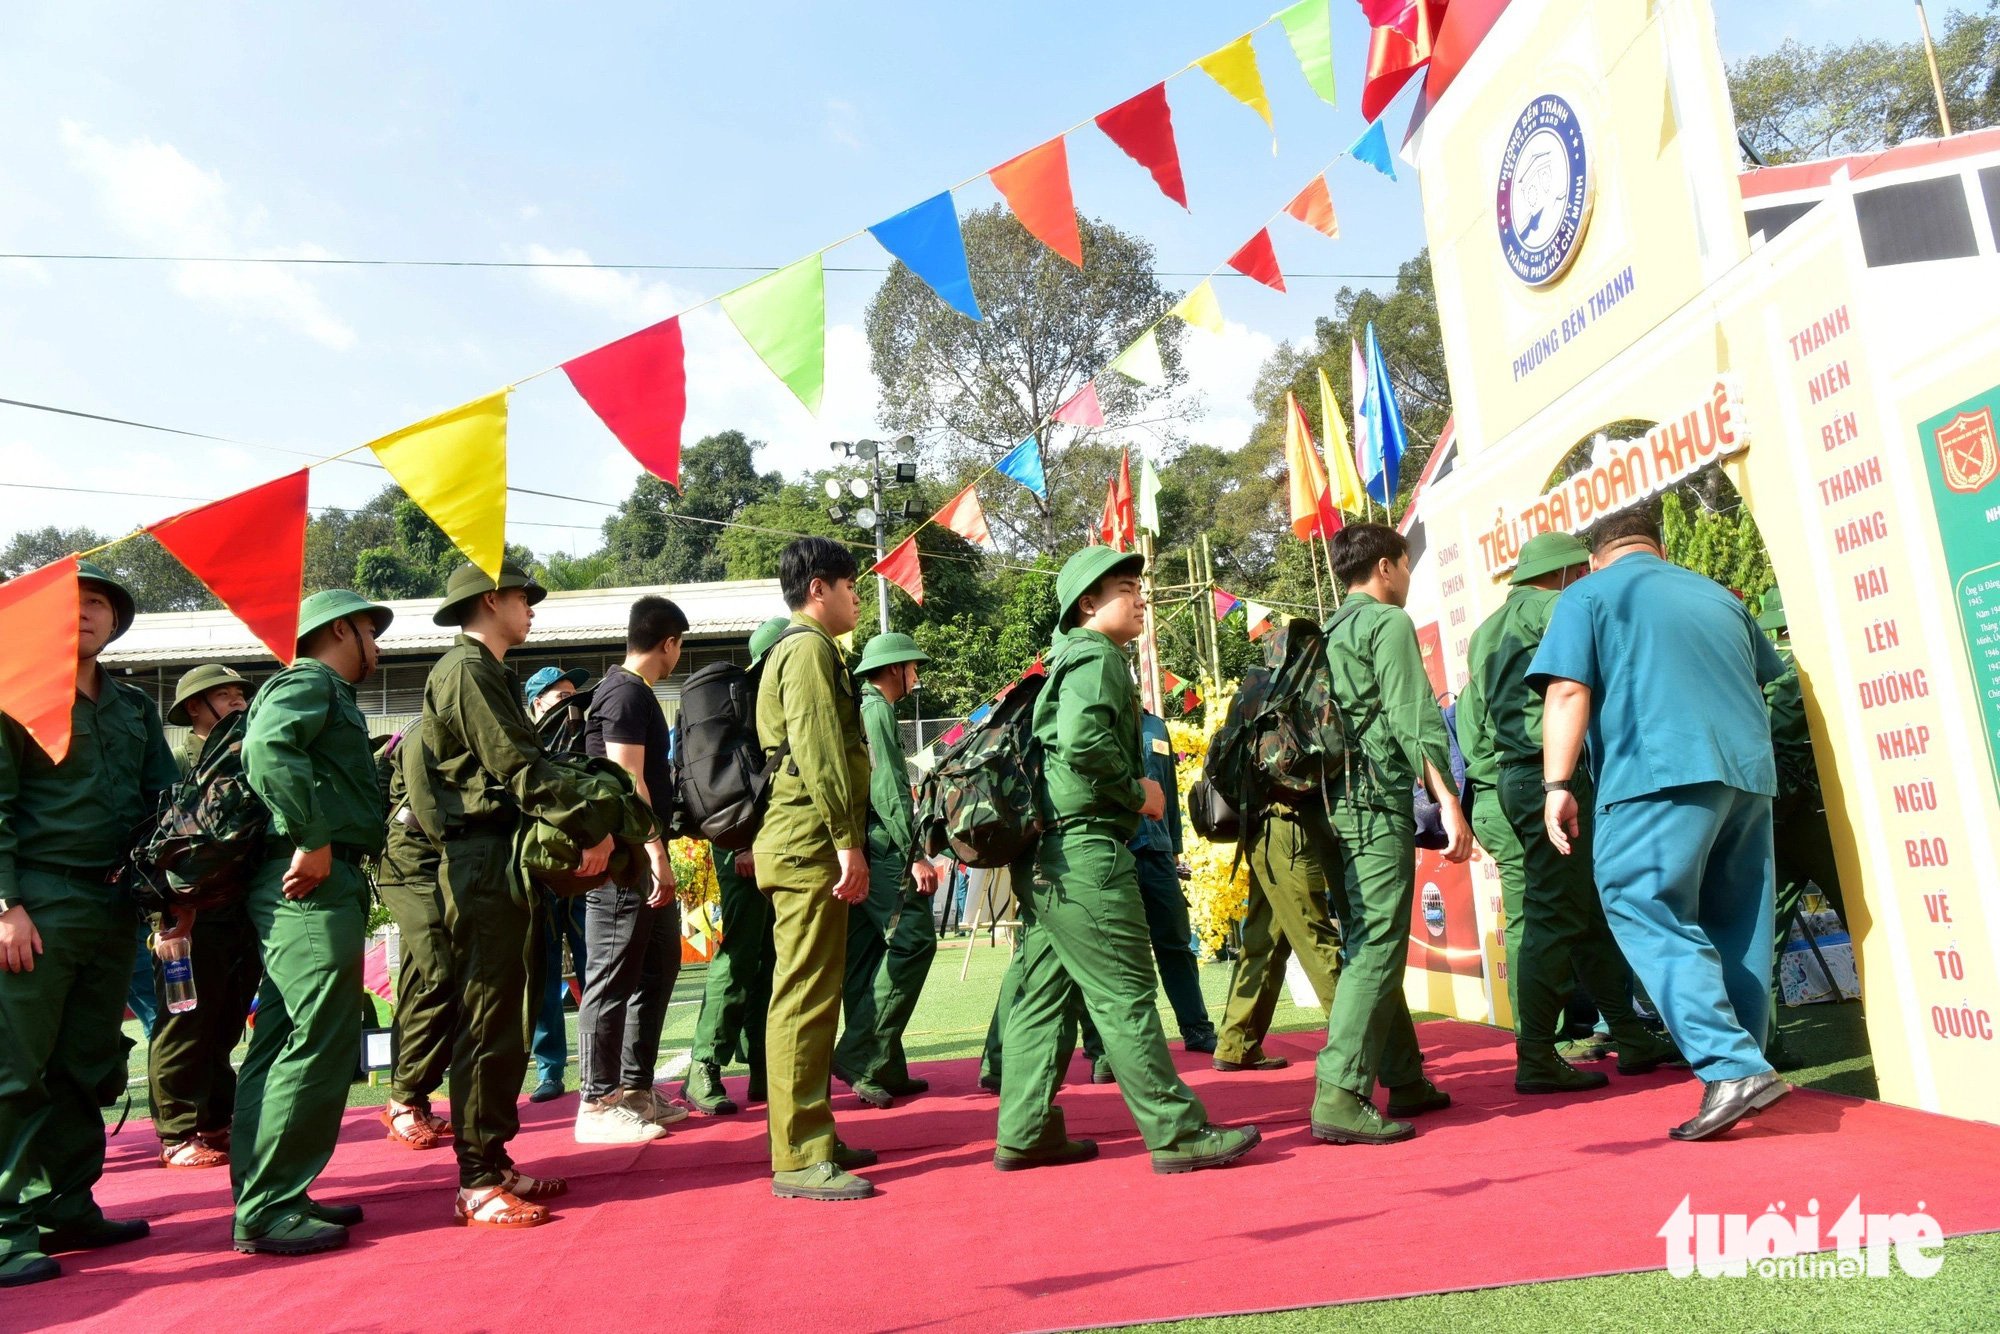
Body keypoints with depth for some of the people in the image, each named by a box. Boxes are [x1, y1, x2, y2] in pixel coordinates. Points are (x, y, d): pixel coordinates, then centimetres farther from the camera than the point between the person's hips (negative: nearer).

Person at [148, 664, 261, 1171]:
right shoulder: (178, 763, -3)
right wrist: (167, 922, -16)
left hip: (242, 916, 6)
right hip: (196, 919, -6)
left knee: (224, 1029, 13)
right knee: (185, 1028, 0)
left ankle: (217, 1125, 23)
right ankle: (179, 1136, 10)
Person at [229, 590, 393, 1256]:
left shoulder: (330, 696, 25)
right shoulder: (310, 682, -5)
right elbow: (267, 746, -24)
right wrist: (313, 839, -23)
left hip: (319, 884, 10)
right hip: (313, 884, -10)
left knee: (282, 1044, 13)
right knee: (321, 1042, -9)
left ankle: (268, 1199, 21)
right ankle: (266, 1211, -3)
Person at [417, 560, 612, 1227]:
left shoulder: (486, 671, 22)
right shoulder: (467, 668, -9)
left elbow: (519, 763, 16)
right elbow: (517, 765, -18)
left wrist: (586, 823, 6)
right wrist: (588, 825, -19)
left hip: (499, 857, 10)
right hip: (482, 858, -10)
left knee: (500, 1018, 14)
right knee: (487, 1020, -7)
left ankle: (494, 1163, 23)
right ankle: (478, 1183, 0)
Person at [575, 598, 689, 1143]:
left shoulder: (637, 693, 18)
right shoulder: (626, 693, -13)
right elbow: (626, 780, -20)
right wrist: (656, 854, -22)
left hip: (645, 860, 11)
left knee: (658, 971, 15)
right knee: (613, 980, -4)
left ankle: (636, 1089, 23)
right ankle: (599, 1103, 4)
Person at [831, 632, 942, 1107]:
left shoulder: (859, 709, 22)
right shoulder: (878, 710, -7)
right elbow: (888, 789, -17)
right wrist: (916, 855, -18)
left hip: (855, 849, 10)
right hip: (880, 848, -10)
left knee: (866, 956, 9)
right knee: (913, 939, -12)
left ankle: (882, 1070, 13)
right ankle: (863, 1057, -12)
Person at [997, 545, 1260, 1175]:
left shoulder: (1072, 660, 23)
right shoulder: (1099, 658, -9)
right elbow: (1083, 739, -26)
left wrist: (1129, 790, 16)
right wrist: (1137, 791, -13)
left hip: (1048, 855, 10)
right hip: (1086, 847, -10)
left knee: (1044, 994, 12)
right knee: (1126, 994, -6)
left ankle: (1025, 1134, 18)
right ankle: (1178, 1133, 1)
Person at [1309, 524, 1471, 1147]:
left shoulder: (1327, 633, 22)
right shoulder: (1388, 621, -2)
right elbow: (1414, 717, -13)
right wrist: (1449, 801, -15)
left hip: (1334, 803, 9)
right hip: (1376, 798, -9)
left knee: (1368, 946, 14)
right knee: (1377, 948, -11)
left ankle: (1406, 1081, 25)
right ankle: (1339, 1097, -17)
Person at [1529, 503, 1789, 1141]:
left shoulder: (1588, 594, 7)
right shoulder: (1716, 595, 24)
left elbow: (1567, 690, -6)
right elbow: (1766, 674, 37)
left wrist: (1558, 784, -9)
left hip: (1660, 774, -7)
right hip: (1749, 770, 7)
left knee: (1647, 912, -8)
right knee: (1735, 924, 12)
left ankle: (1731, 1068, -17)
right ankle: (1744, 1062, 15)